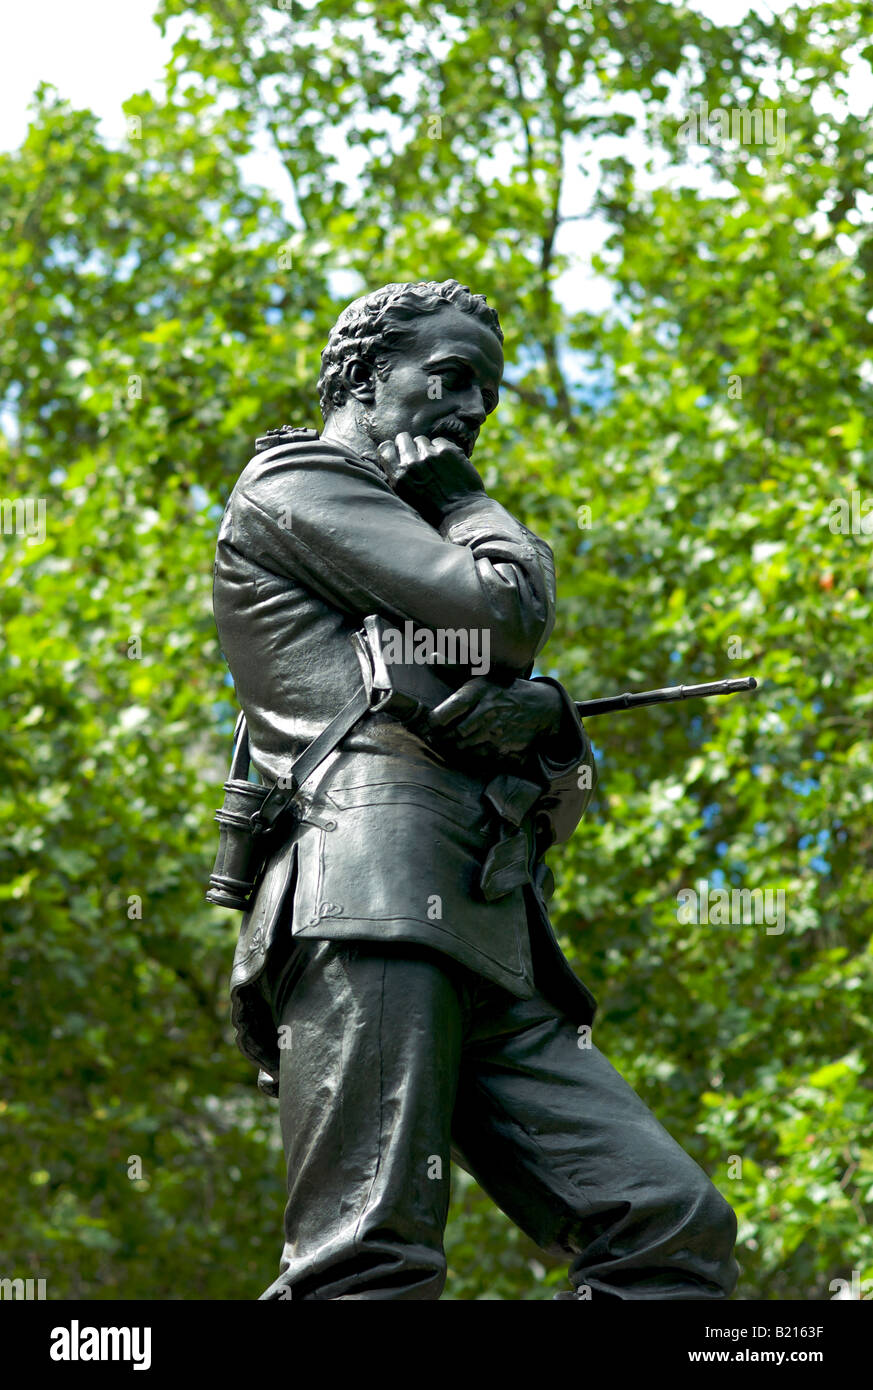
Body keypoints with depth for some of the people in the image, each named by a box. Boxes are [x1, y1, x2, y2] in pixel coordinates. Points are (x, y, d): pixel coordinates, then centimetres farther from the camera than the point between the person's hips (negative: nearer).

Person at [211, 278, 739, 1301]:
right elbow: (506, 615, -1)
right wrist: (472, 500, 20)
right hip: (375, 897, -8)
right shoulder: (296, 479, 14)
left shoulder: (428, 554, 39)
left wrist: (539, 712, 3)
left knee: (676, 1231, -9)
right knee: (374, 1268, -23)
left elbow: (567, 792, 27)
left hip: (491, 953, 9)